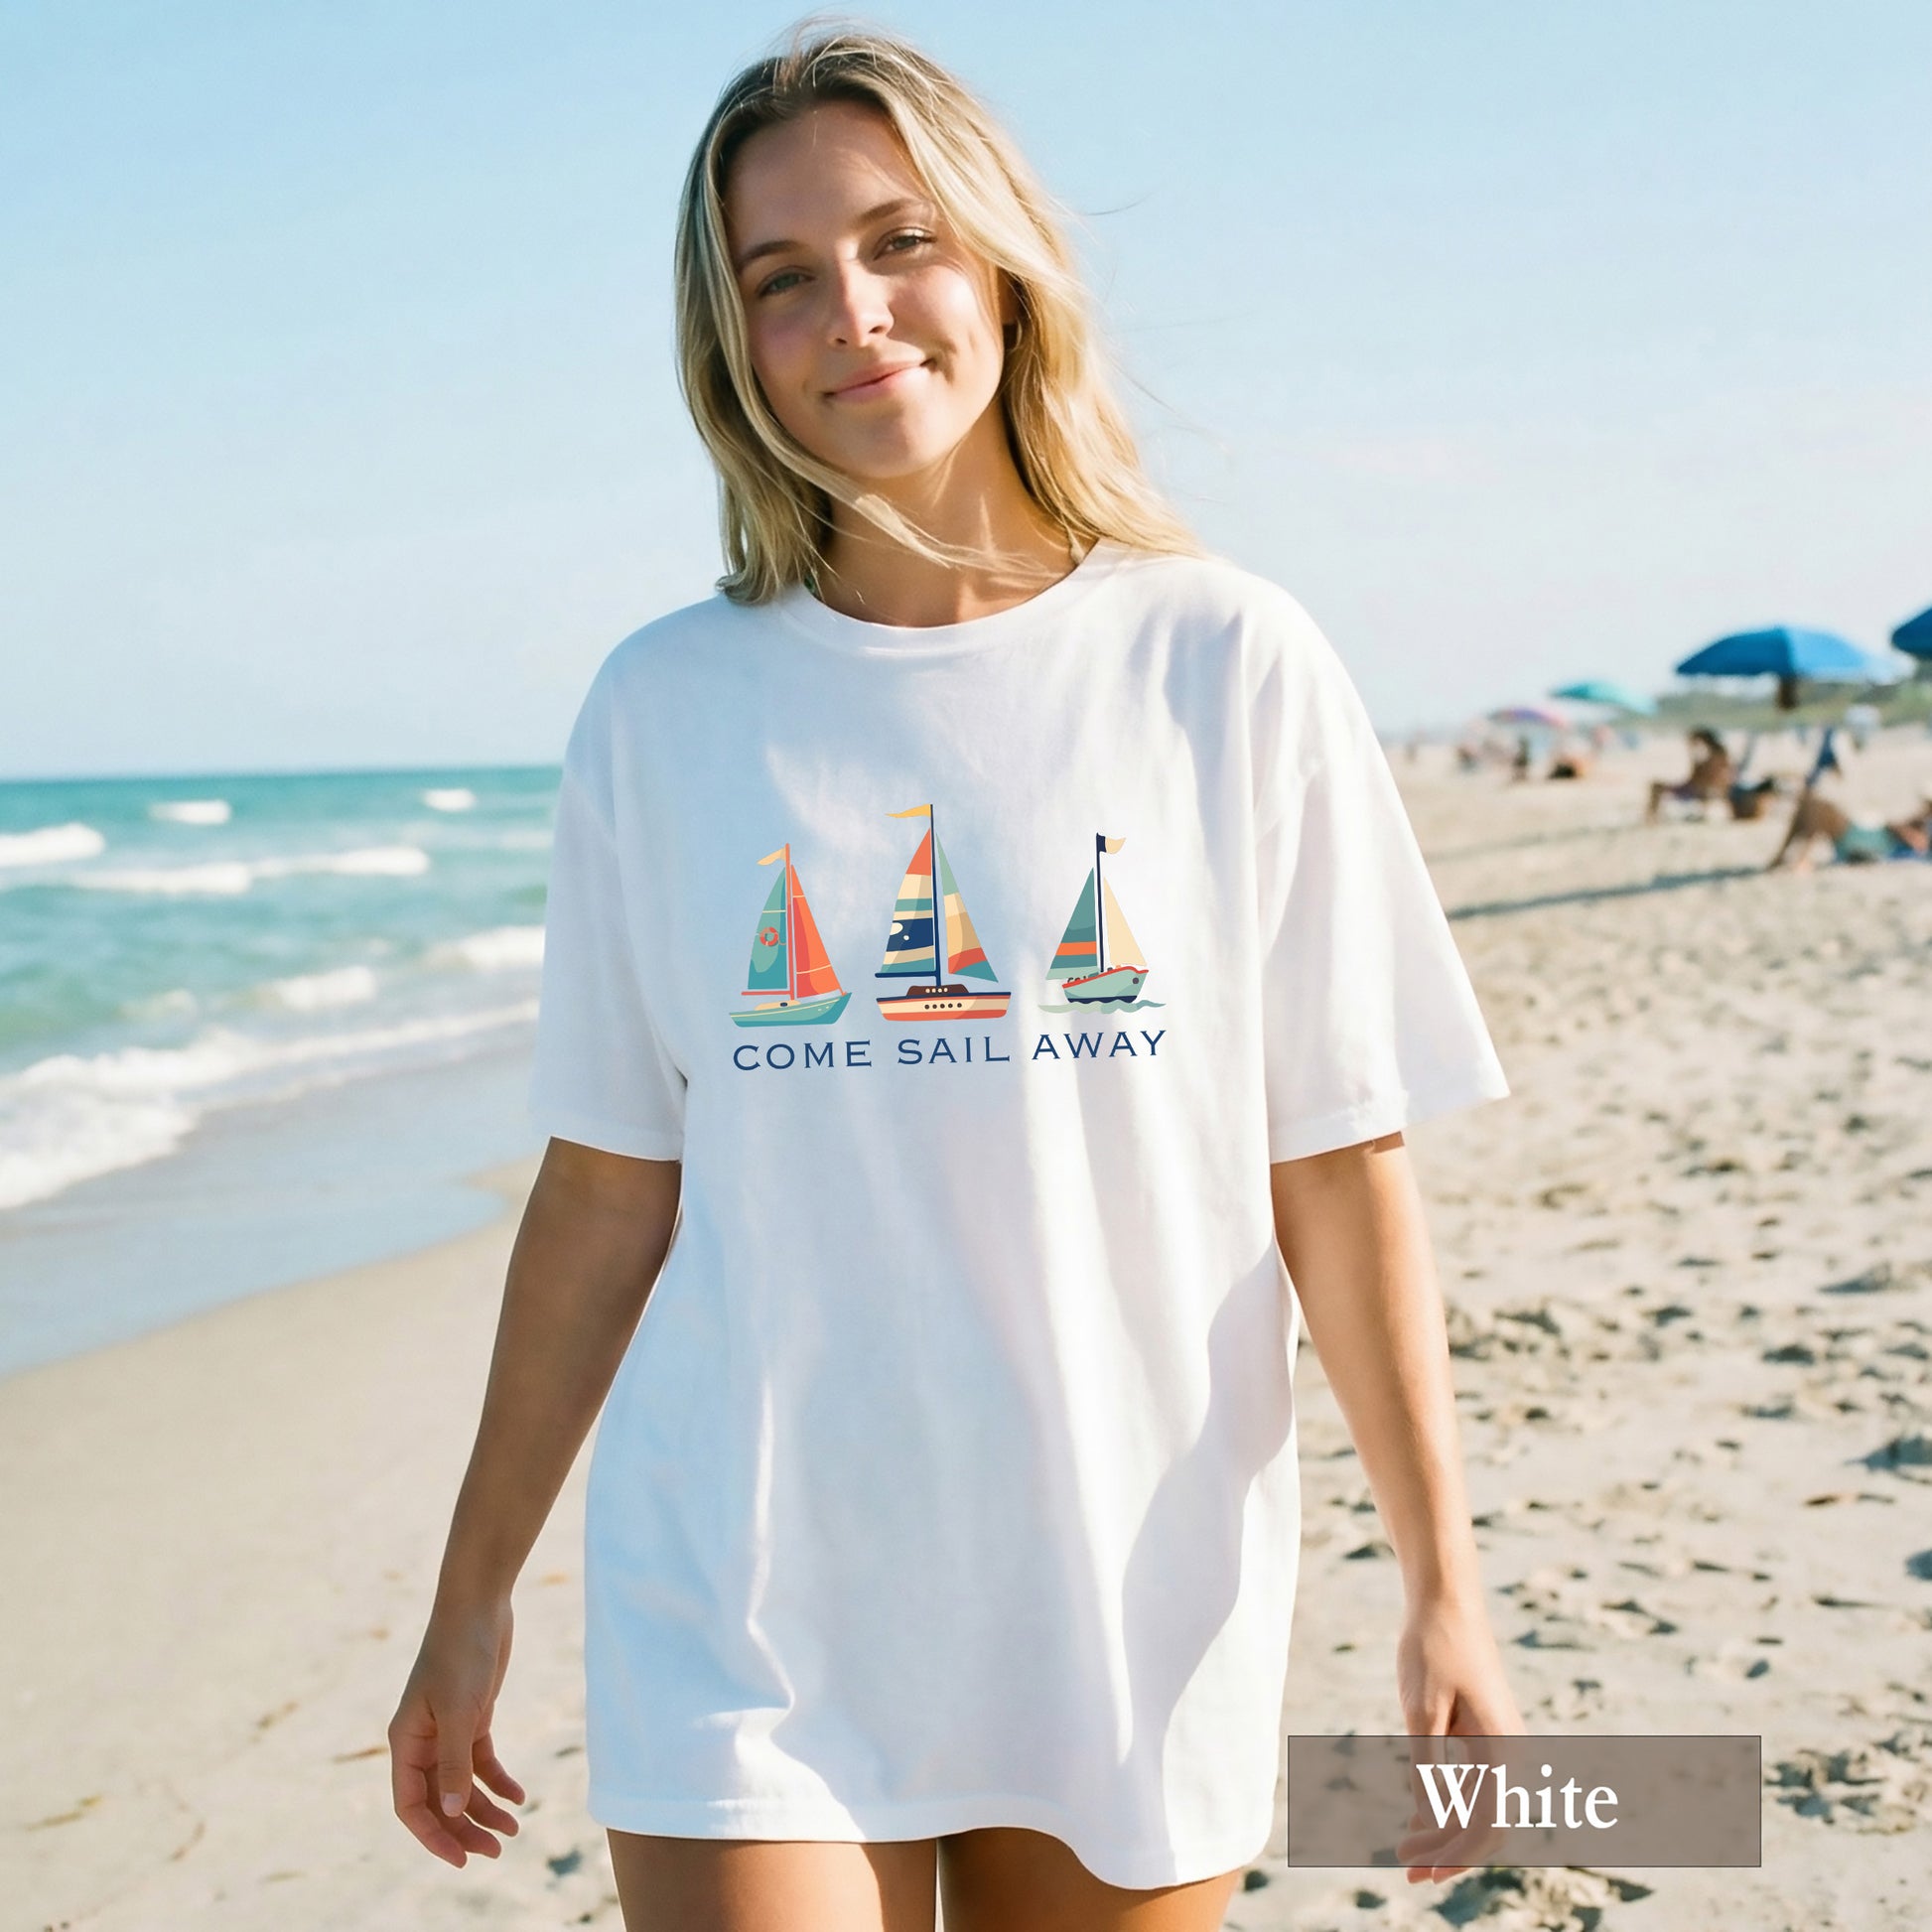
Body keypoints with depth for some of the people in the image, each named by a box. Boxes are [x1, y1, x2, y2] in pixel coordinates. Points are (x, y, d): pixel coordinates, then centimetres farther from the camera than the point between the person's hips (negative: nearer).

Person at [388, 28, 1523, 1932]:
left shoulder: (1230, 668, -3)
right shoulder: (665, 709, 1)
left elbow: (1340, 1166, -2)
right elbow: (607, 1187, 5)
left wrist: (1442, 1585, -3)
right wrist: (472, 1593, 8)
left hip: (1136, 1610, 0)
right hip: (743, 1624, 1)